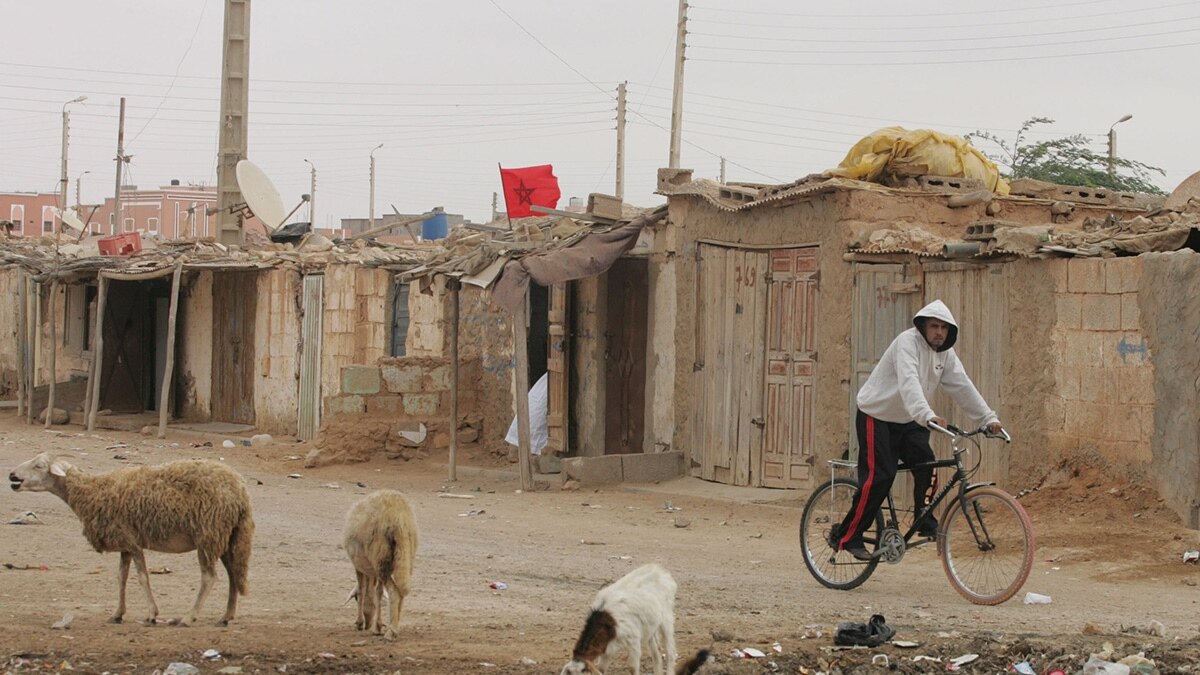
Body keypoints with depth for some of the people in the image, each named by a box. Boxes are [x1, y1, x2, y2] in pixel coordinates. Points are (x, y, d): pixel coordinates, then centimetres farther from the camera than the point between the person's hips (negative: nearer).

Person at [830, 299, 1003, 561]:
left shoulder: (945, 354, 3)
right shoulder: (908, 342, -22)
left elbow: (963, 387, 0)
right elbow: (909, 382, -37)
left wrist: (989, 418, -10)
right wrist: (927, 415, -51)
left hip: (907, 422, 7)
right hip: (877, 416, -7)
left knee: (926, 465, -14)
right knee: (879, 477, -14)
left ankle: (925, 523, 3)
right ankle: (845, 537, -7)